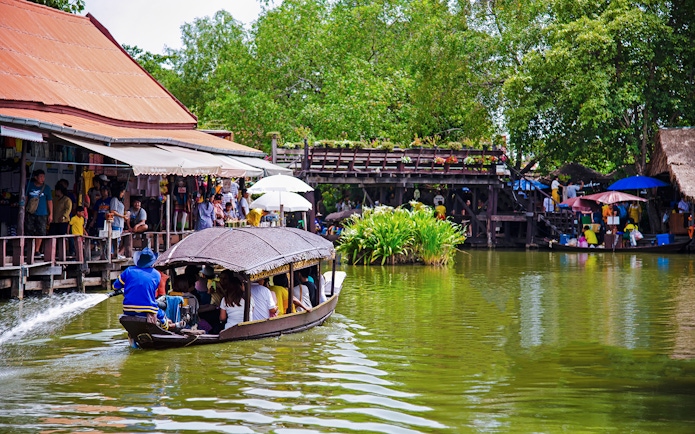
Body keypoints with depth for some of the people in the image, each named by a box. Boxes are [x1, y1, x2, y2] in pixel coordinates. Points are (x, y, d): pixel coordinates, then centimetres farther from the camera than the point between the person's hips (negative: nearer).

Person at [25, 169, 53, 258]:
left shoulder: (46, 188, 4)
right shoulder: (29, 185, 3)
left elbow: (50, 201, 7)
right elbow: (25, 198, 10)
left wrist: (51, 214, 4)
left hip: (42, 214, 0)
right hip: (30, 214, 0)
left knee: (40, 233, 0)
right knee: (29, 233, -3)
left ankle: (37, 251, 10)